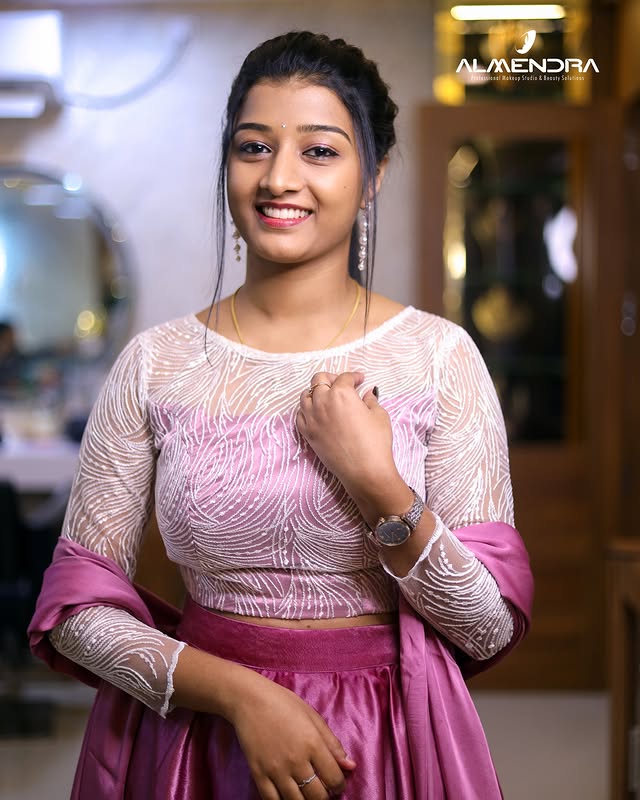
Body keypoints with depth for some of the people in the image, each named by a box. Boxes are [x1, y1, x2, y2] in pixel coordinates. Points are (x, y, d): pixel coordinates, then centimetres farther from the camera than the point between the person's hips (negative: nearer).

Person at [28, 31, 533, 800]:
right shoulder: (156, 362, -5)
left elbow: (490, 629, -7)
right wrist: (238, 692, -17)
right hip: (195, 733, 1)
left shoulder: (439, 355, -8)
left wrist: (380, 490, -21)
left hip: (393, 738, 0)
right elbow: (77, 606, -5)